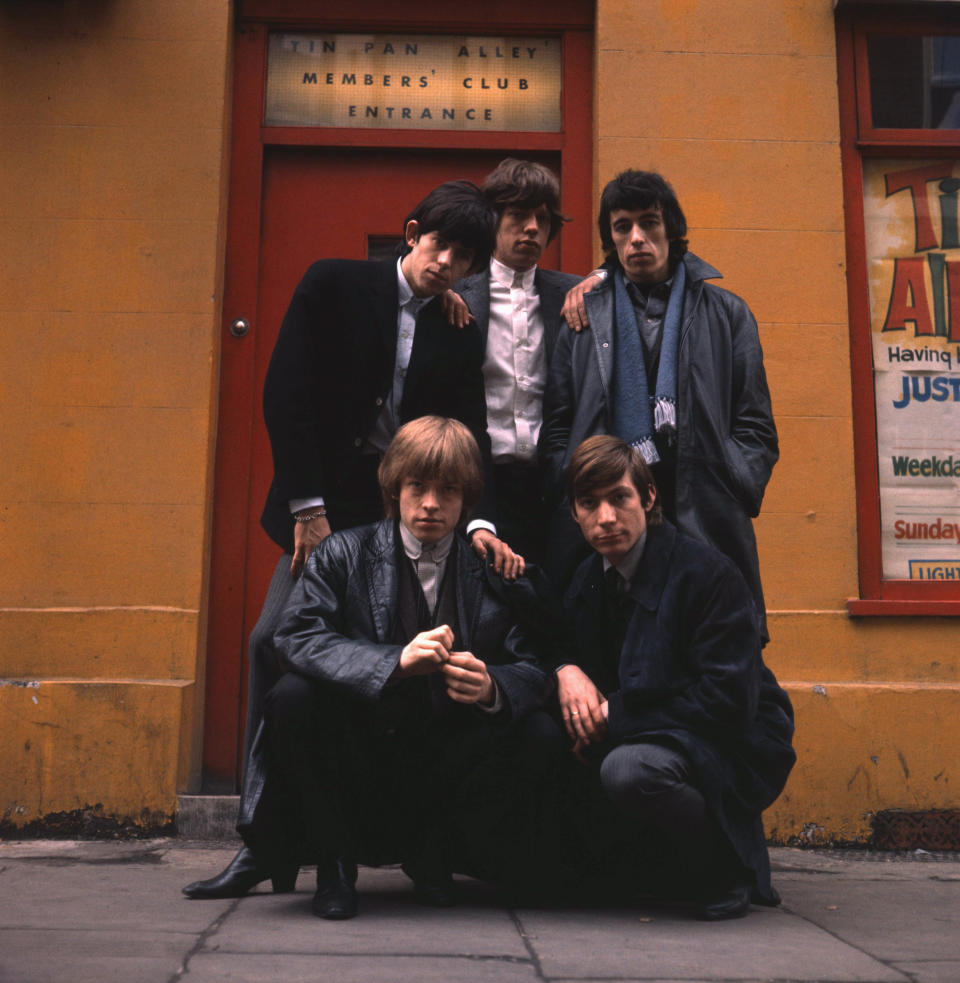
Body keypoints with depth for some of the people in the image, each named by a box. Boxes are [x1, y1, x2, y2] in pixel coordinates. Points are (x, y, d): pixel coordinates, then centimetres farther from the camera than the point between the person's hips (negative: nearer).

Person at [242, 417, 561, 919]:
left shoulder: (493, 570, 1)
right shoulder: (344, 554, -2)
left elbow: (531, 667, -5)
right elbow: (297, 636, -17)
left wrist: (492, 688, -30)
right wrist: (395, 662, -33)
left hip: (448, 766, 2)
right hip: (357, 757, -1)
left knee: (541, 734, -21)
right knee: (292, 697, -27)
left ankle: (433, 850, 4)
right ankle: (333, 859, -4)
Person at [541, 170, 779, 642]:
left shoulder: (726, 314, 17)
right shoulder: (584, 316, 17)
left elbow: (756, 429, 11)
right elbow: (557, 430, 12)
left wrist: (726, 501, -4)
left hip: (708, 532, 0)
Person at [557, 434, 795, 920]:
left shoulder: (706, 571, -17)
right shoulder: (586, 579, 3)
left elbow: (730, 698, -22)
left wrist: (615, 715, -22)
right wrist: (566, 670, -12)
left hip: (732, 747, -8)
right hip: (647, 734, 8)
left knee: (629, 769, -36)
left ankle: (727, 871, -7)